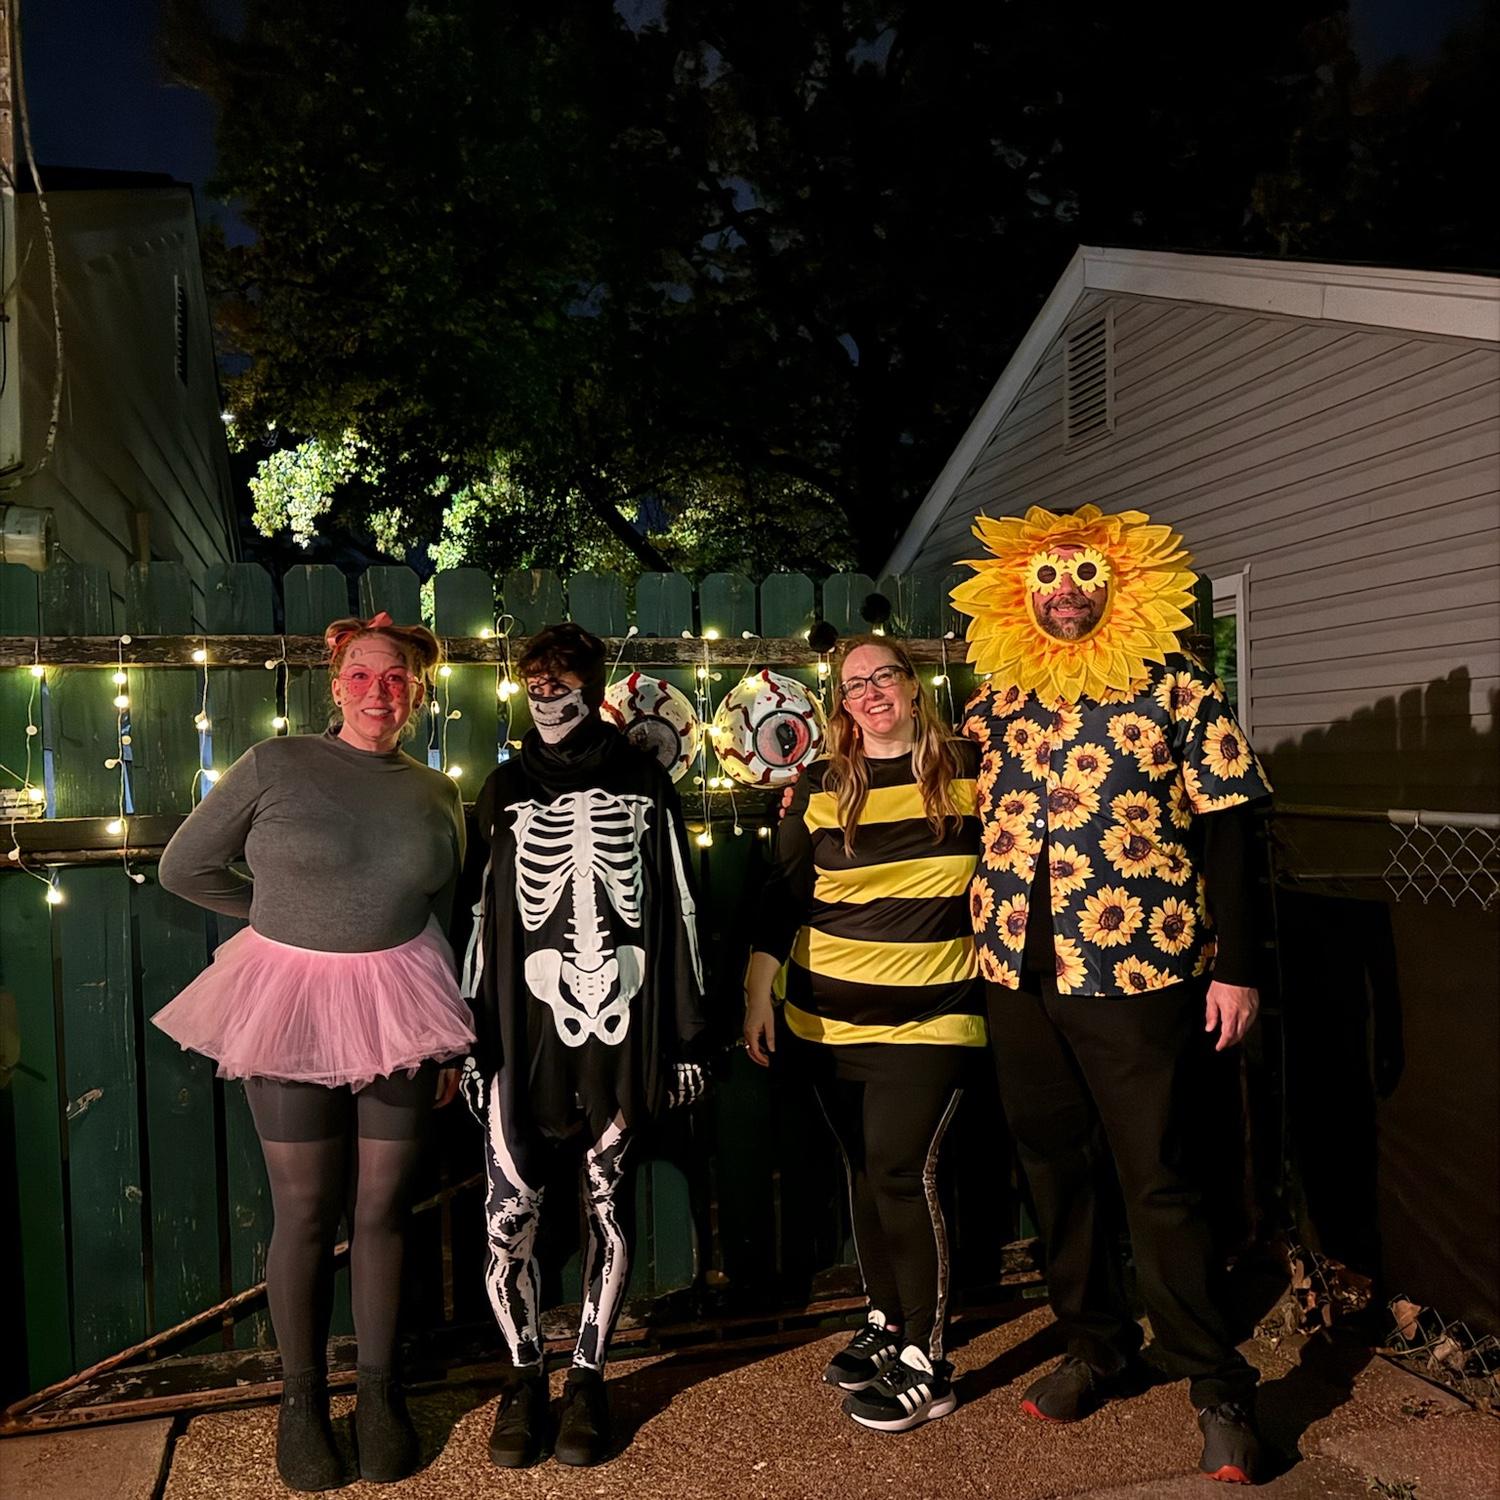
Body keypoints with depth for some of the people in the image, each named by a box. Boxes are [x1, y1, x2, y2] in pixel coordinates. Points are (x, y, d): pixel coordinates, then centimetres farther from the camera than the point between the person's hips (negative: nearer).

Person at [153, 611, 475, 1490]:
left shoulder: (437, 797, 5)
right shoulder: (275, 765, -5)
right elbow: (185, 867, 3)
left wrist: (451, 1046, 11)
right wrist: (287, 918, 7)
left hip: (397, 1009, 2)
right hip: (288, 1008, -2)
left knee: (383, 1209, 10)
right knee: (306, 1214, 8)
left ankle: (381, 1391, 29)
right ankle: (302, 1399, 28)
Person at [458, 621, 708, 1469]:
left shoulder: (643, 784, 5)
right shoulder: (507, 788, 9)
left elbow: (679, 912, 5)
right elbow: (481, 918, 10)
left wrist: (688, 1036, 3)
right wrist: (470, 1038, 7)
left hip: (622, 1031, 0)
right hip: (526, 1035, 1)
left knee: (608, 1209, 7)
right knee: (511, 1217, -3)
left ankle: (588, 1379, 27)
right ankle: (526, 1377, 21)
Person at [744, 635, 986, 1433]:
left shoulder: (969, 771, -1)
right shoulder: (819, 787, 2)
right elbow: (781, 895, 4)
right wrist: (758, 993, 1)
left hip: (931, 1013, -2)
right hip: (830, 1014, 3)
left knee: (902, 1169, -7)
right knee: (866, 1170, 13)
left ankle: (925, 1361, 9)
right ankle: (884, 1322, 32)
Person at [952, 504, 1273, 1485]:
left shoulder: (1176, 687, -3)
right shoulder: (996, 698, 8)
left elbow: (1225, 826, -5)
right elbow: (974, 816, 16)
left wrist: (1237, 967, -8)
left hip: (1138, 972, -4)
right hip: (1017, 974, 5)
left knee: (1161, 1184, 3)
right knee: (1056, 1170, 15)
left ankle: (1219, 1388, 21)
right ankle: (1098, 1347, 34)